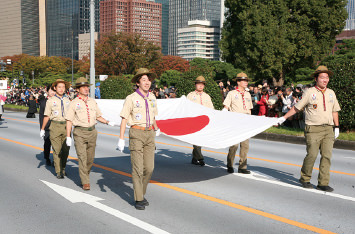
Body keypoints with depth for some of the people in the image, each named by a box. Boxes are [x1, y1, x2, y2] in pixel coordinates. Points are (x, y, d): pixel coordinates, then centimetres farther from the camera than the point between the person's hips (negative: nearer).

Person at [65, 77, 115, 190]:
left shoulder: (92, 101, 10)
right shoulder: (74, 103, -2)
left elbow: (98, 116, 18)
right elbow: (69, 121, -2)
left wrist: (108, 122, 1)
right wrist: (68, 136, -7)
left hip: (92, 132, 4)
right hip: (79, 132, -4)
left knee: (90, 158, 9)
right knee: (82, 158, -8)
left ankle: (84, 175, 31)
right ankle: (85, 182, -4)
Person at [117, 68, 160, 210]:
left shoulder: (152, 97, 10)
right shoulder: (131, 99, -7)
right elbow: (124, 119, -7)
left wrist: (156, 129, 40)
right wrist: (121, 139, -12)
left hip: (149, 134, 5)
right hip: (136, 133, -5)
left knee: (149, 168, 4)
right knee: (137, 168, -5)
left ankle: (141, 194, 24)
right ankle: (138, 200, 4)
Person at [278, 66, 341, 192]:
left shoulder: (331, 93, 15)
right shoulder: (309, 92, 1)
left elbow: (334, 111, 21)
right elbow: (297, 107, 6)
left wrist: (336, 127, 14)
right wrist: (284, 118, 6)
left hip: (328, 129, 4)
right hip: (313, 129, -4)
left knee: (327, 155, -2)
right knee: (312, 155, -8)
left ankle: (323, 183, 3)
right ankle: (305, 178, 12)